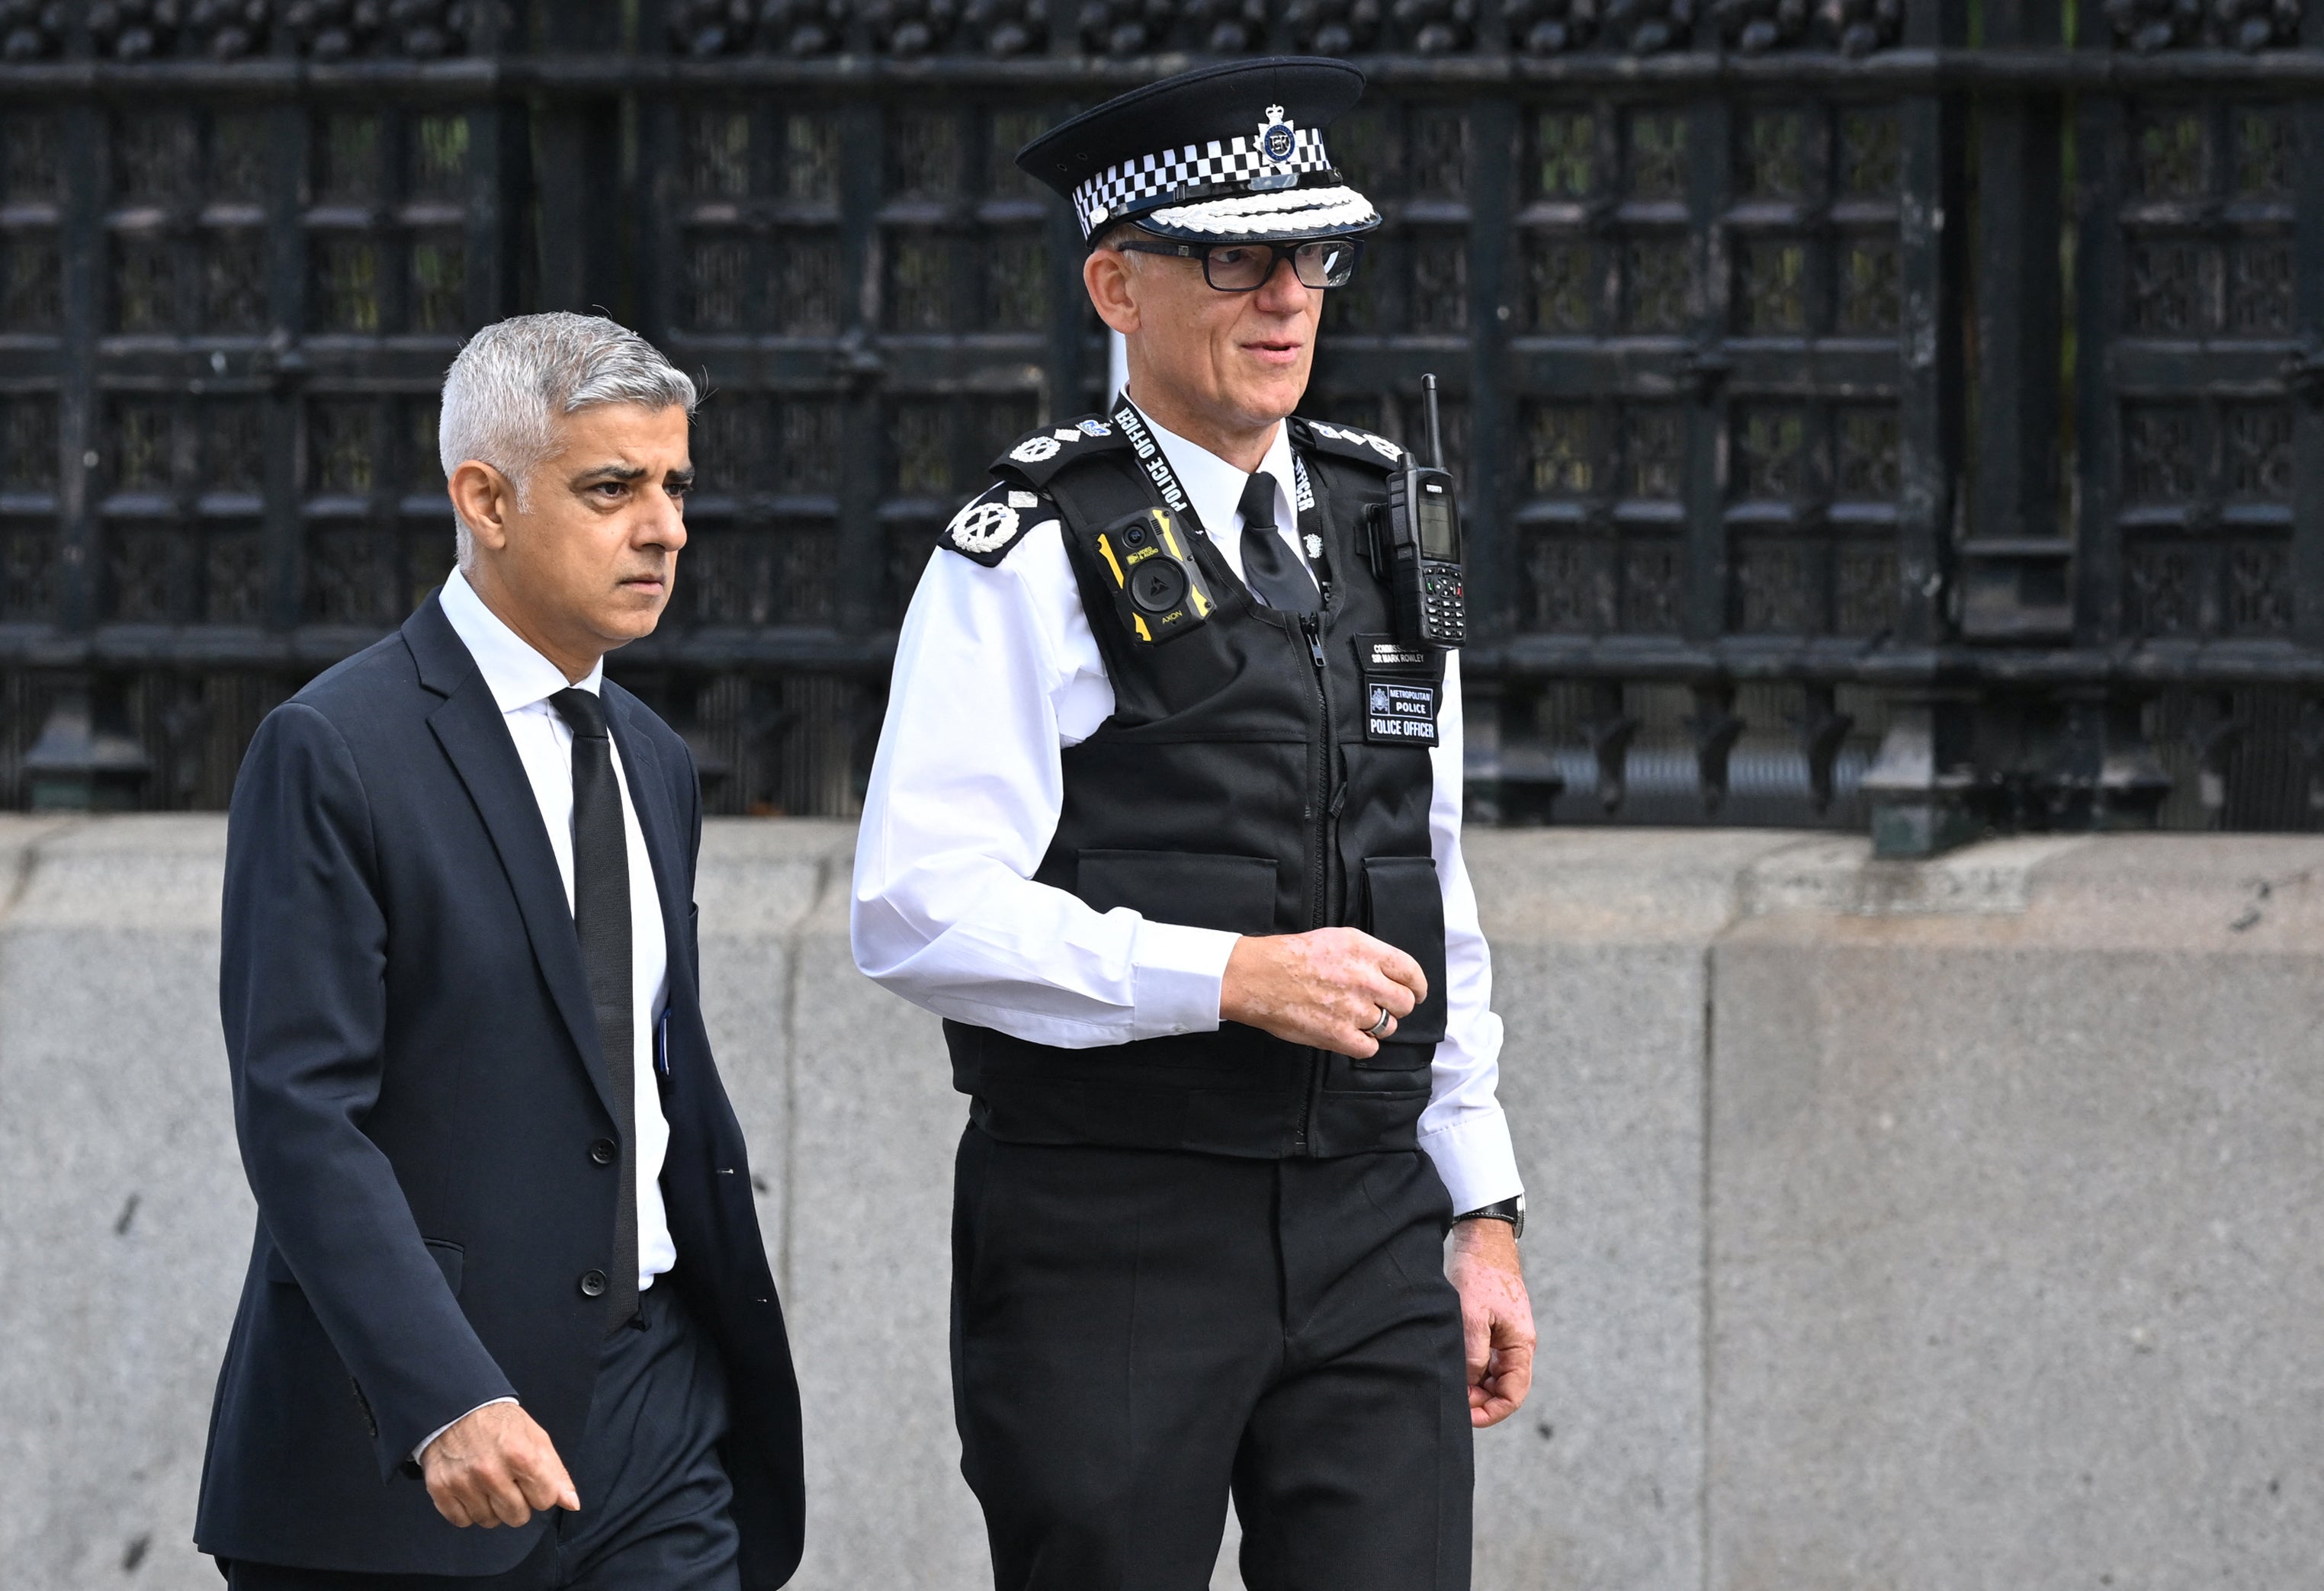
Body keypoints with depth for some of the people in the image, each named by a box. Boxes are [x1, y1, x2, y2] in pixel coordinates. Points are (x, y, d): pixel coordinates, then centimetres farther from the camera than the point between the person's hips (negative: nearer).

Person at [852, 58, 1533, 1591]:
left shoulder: (1383, 527, 14)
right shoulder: (1035, 556, -6)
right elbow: (921, 914, -14)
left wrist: (1484, 1215, 16)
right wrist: (1230, 977, -20)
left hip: (1368, 1229, 5)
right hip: (1111, 1235, -5)